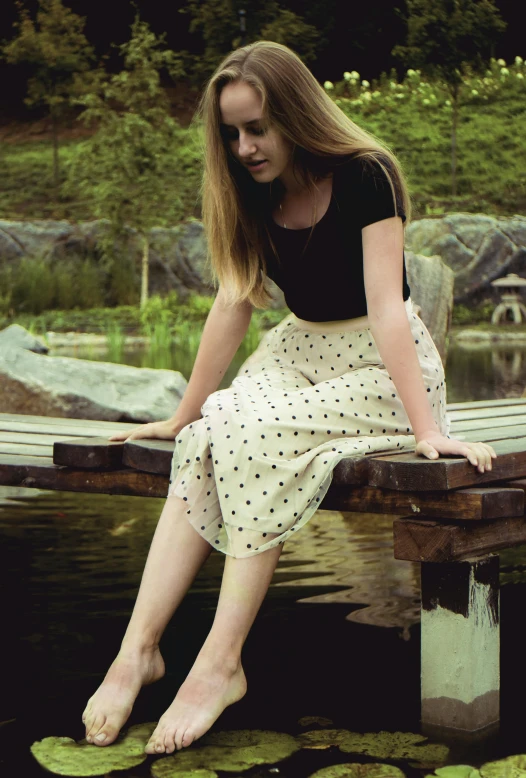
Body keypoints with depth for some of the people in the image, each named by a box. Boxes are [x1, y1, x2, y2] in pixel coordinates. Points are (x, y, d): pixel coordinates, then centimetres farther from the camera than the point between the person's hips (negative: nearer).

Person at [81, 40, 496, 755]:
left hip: (383, 368, -6)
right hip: (299, 353, 6)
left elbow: (385, 306, -22)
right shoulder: (252, 193, 2)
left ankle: (221, 663, -27)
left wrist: (426, 428, -29)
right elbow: (234, 302, 1)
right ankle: (139, 646, -24)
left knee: (256, 433, -30)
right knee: (204, 439, -22)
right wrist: (185, 415, 0)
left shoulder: (364, 177, -16)